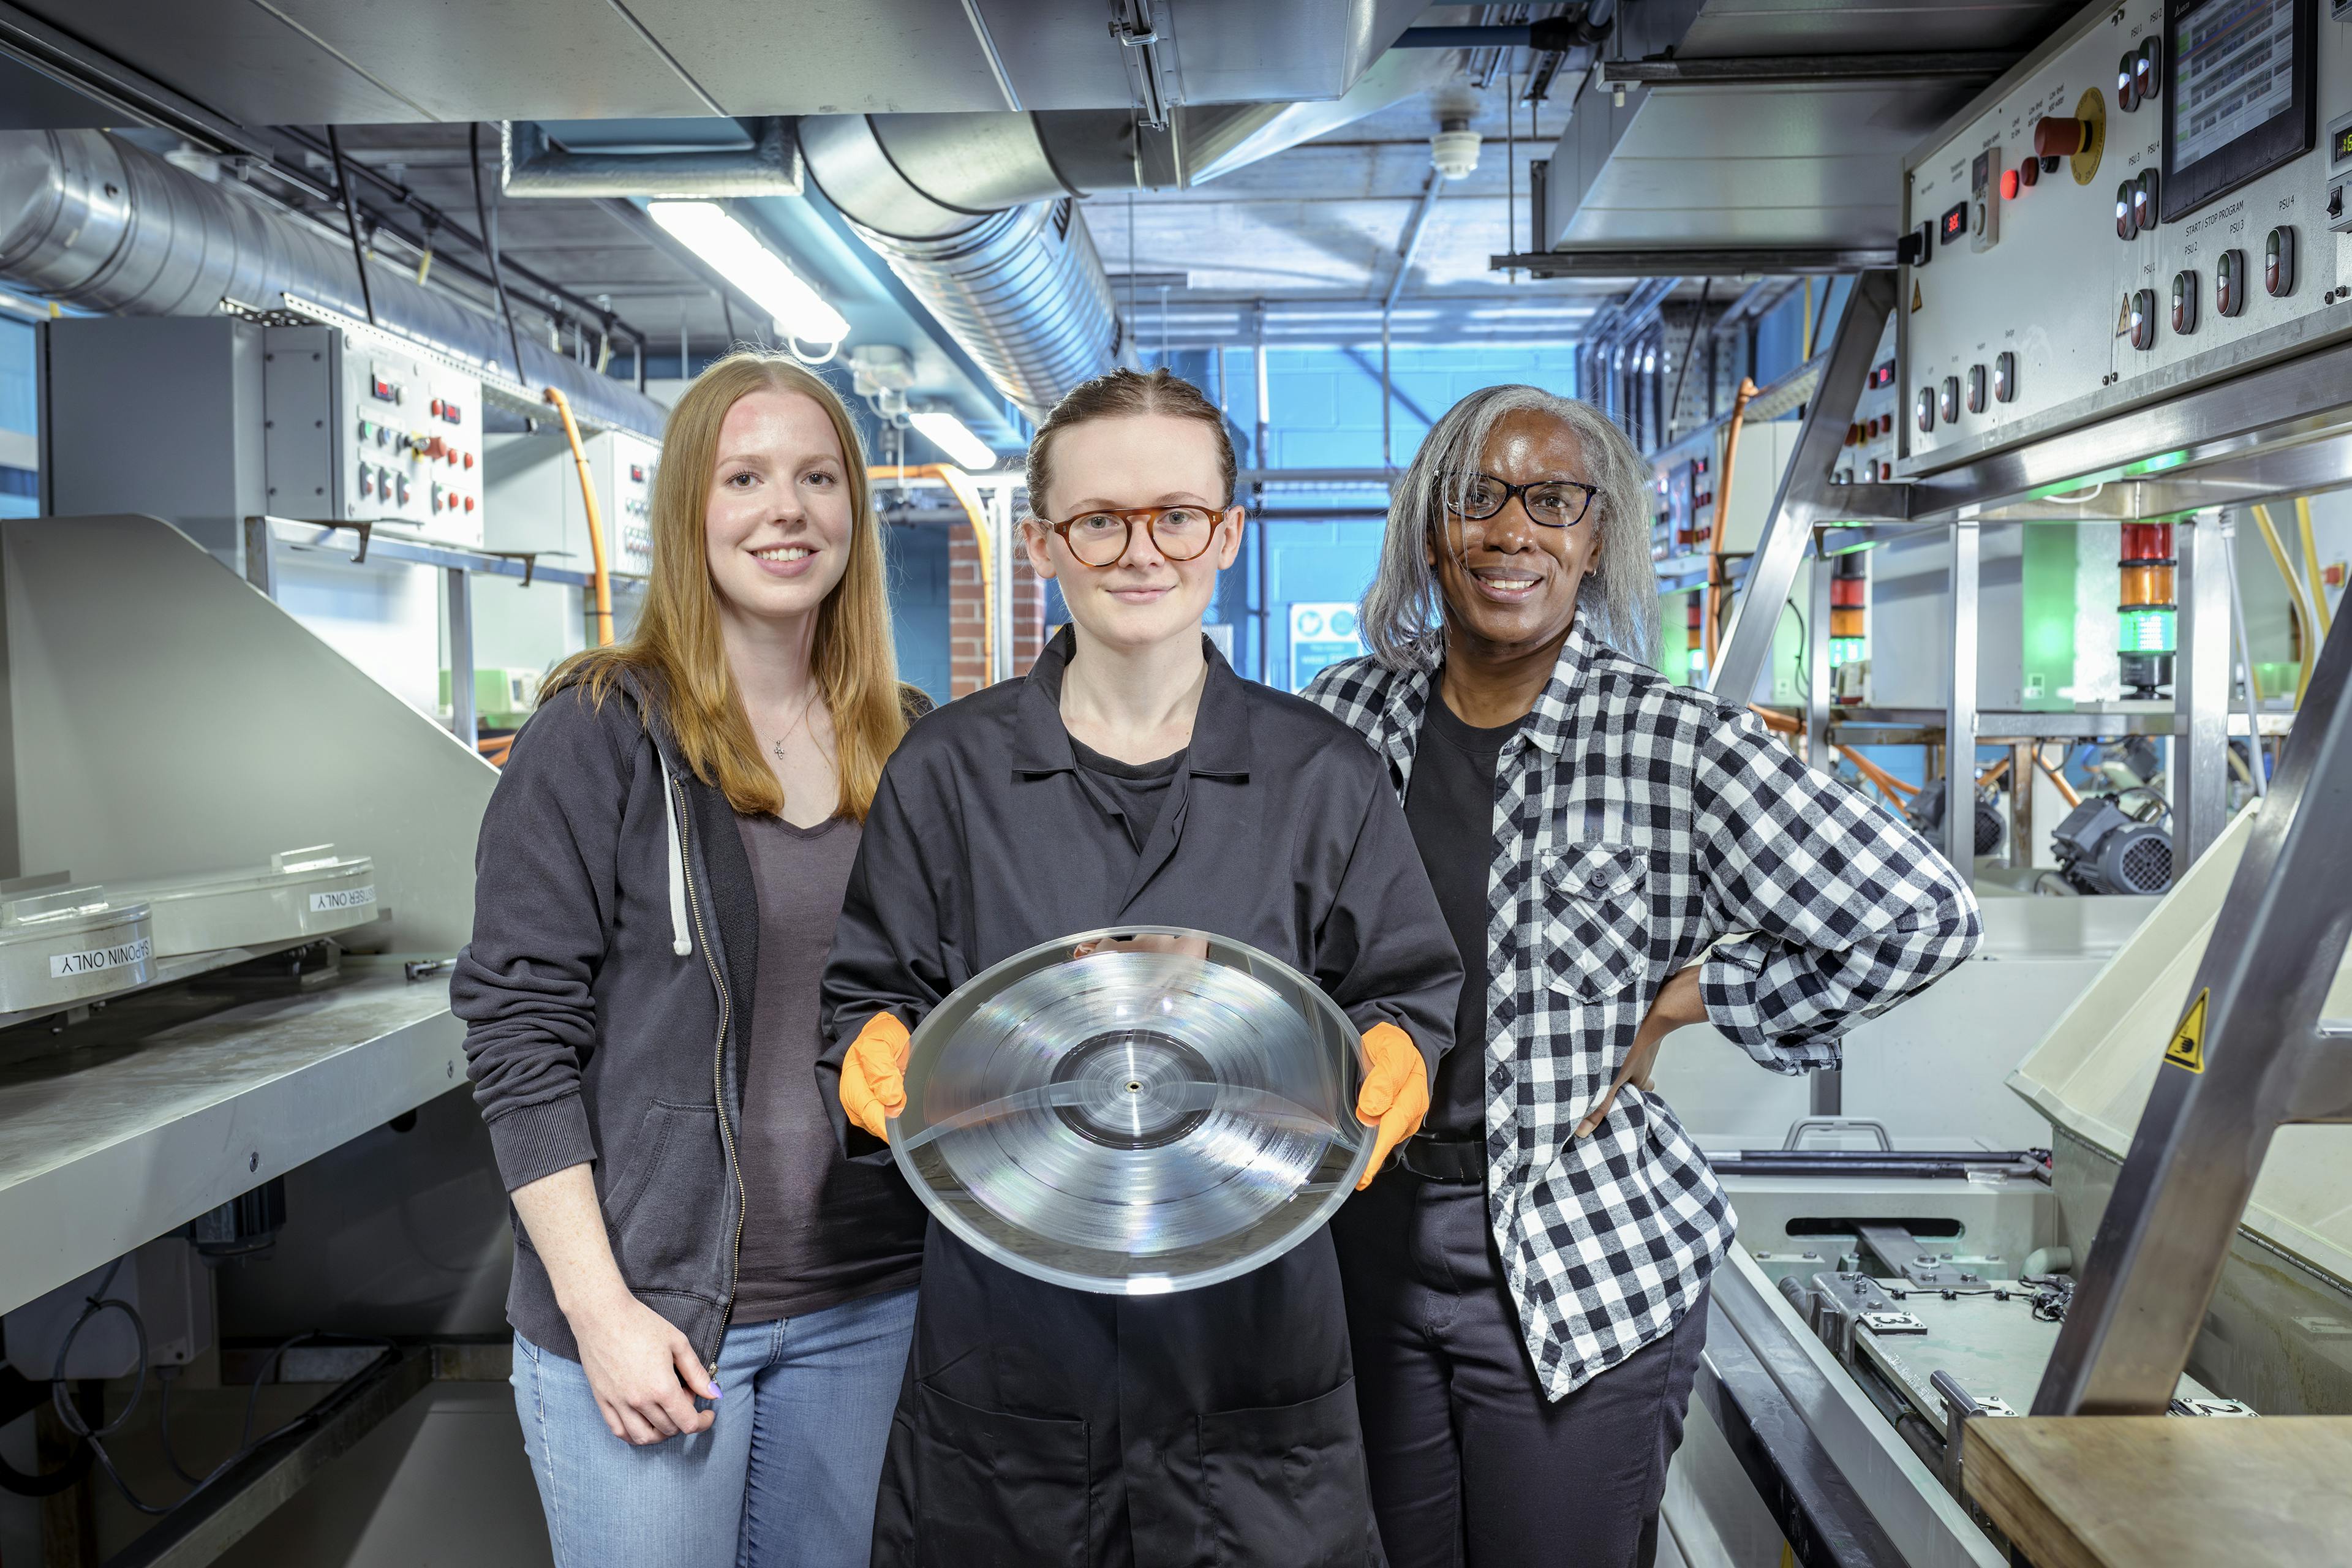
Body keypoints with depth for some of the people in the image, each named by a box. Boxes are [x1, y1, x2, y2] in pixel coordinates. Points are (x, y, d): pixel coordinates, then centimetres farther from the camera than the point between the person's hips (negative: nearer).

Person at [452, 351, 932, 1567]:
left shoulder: (906, 746, 5)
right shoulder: (597, 737, -8)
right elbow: (519, 1033, -9)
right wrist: (599, 1307, -13)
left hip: (867, 1303, 4)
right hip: (647, 1310, -4)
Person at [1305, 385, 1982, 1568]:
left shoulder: (1673, 745, -12)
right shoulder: (1351, 712, 0)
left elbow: (1922, 918, -12)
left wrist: (1678, 1005, -9)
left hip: (1581, 1265, -3)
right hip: (1370, 1241, 4)